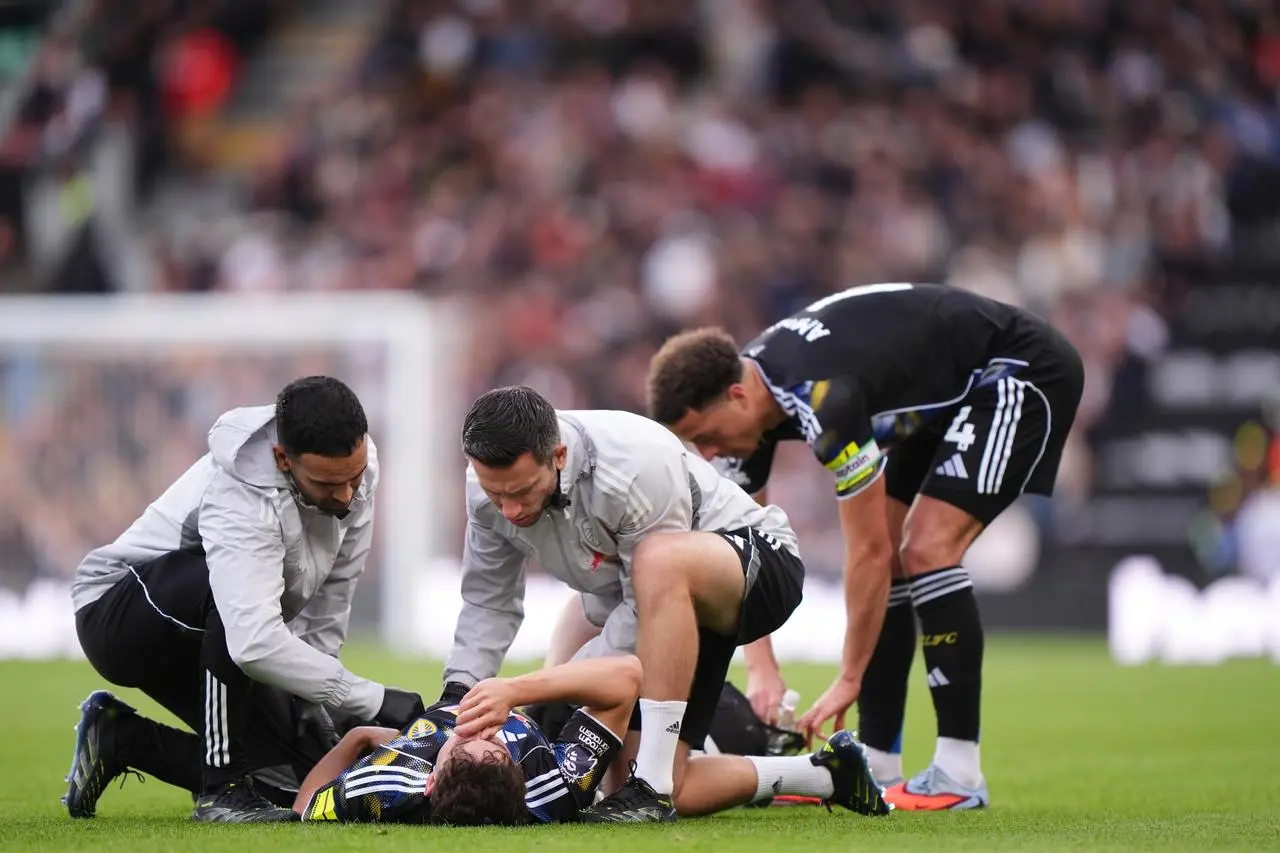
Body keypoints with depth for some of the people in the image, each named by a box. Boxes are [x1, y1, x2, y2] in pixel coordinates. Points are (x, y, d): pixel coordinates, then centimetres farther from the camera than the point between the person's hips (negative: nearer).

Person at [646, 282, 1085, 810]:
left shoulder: (823, 400, -36)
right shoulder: (743, 395, -9)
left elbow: (868, 552, -28)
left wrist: (848, 681, -19)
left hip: (1023, 373, -9)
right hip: (943, 394, 9)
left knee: (926, 549, -20)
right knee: (889, 559, 2)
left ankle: (959, 775, -17)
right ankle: (878, 768, 8)